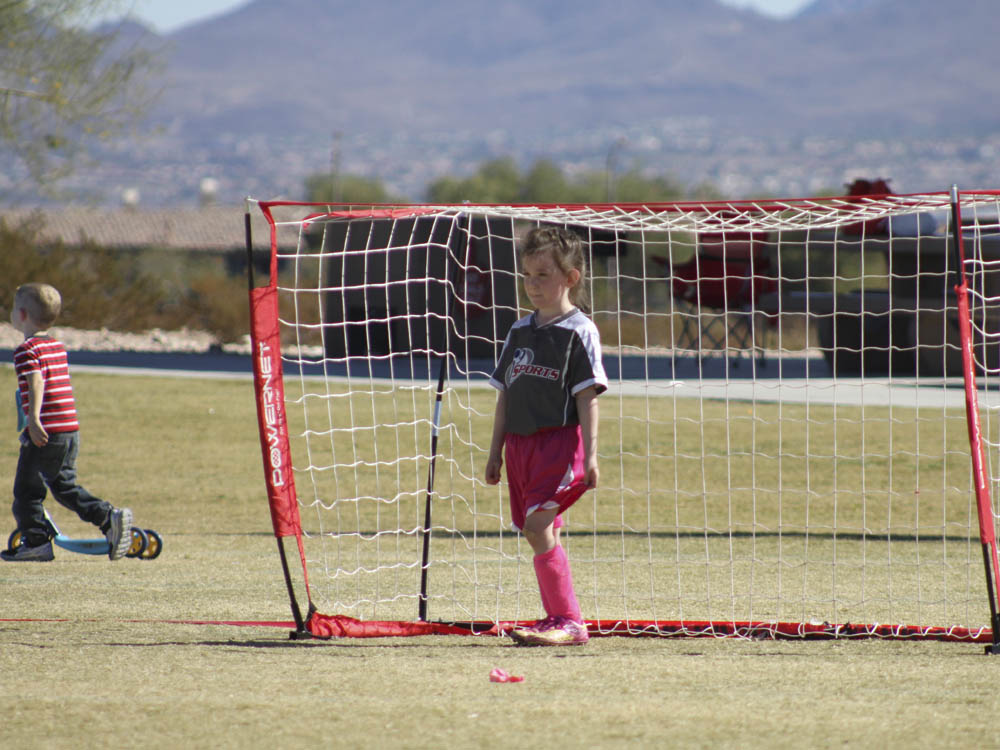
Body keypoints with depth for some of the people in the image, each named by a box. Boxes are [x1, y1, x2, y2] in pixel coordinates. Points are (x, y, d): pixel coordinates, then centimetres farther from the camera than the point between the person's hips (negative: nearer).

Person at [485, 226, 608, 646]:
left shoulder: (578, 331, -5)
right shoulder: (520, 332, 15)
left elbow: (587, 397, -9)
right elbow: (504, 395, 20)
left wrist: (590, 455, -14)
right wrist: (496, 451, 18)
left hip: (559, 439, -7)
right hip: (520, 442, 7)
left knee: (538, 526, -18)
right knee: (539, 533, 7)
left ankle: (567, 621, -17)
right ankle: (558, 619, 14)